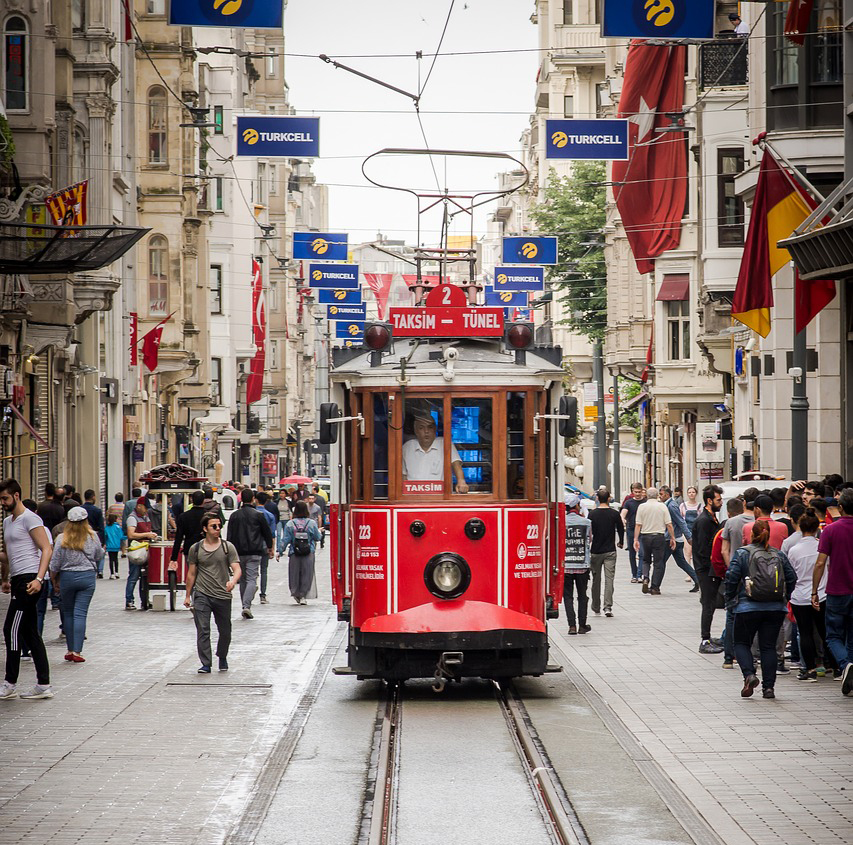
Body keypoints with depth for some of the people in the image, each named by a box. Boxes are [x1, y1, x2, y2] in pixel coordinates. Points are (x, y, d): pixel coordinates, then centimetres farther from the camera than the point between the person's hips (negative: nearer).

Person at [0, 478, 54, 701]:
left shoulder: (29, 519, -8)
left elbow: (46, 550, -15)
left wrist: (38, 578, -25)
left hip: (29, 579, -10)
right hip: (18, 581, 10)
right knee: (30, 633, 8)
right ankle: (43, 685, 8)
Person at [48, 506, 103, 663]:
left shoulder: (62, 539, -6)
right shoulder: (92, 537, -4)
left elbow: (55, 563, -3)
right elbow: (99, 557, 8)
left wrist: (54, 580, 11)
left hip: (67, 577, 0)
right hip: (87, 576, 0)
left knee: (68, 613, 14)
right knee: (80, 614, -1)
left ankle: (70, 650, 15)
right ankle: (77, 652, -6)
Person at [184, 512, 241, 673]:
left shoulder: (228, 547, 2)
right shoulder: (196, 549, 4)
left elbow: (237, 569, -5)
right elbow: (191, 574, 12)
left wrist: (232, 581, -27)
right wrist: (188, 596, 14)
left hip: (223, 595, 1)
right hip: (202, 595, -1)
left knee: (225, 631, 10)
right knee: (203, 630, -11)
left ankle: (222, 658, 35)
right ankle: (206, 664, -7)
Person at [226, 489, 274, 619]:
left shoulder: (234, 516, 3)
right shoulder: (258, 515, -4)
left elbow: (230, 536, 4)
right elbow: (267, 533, 3)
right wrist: (270, 548, 18)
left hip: (239, 553, 3)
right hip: (254, 552, -3)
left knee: (242, 580, 15)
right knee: (251, 579, -5)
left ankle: (245, 605, 19)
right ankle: (247, 606, -21)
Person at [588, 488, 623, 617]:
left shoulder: (592, 514, -6)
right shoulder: (614, 514, -4)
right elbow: (621, 529, 7)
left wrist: (587, 549, 6)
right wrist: (621, 543, 26)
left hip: (595, 551, 0)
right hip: (610, 551, 0)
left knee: (596, 580, 11)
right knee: (609, 579, -2)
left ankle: (596, 607, 20)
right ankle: (608, 607, -13)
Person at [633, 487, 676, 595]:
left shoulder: (642, 507, -1)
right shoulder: (662, 506, -3)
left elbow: (638, 525, -3)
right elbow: (669, 525, -4)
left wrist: (636, 539, 0)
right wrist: (672, 538, 4)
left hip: (645, 536, 1)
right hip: (659, 536, -1)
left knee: (646, 560, 18)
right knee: (658, 563, 5)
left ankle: (645, 578, -6)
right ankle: (655, 588, 4)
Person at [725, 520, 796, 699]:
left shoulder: (742, 553, -4)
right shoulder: (778, 555, 6)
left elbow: (731, 577, -10)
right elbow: (792, 577, 6)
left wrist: (730, 598, 3)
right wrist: (785, 598, 17)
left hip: (748, 608, -3)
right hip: (776, 609, 3)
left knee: (741, 643, 11)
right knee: (768, 646, 9)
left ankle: (749, 675, -12)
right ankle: (769, 686, 4)